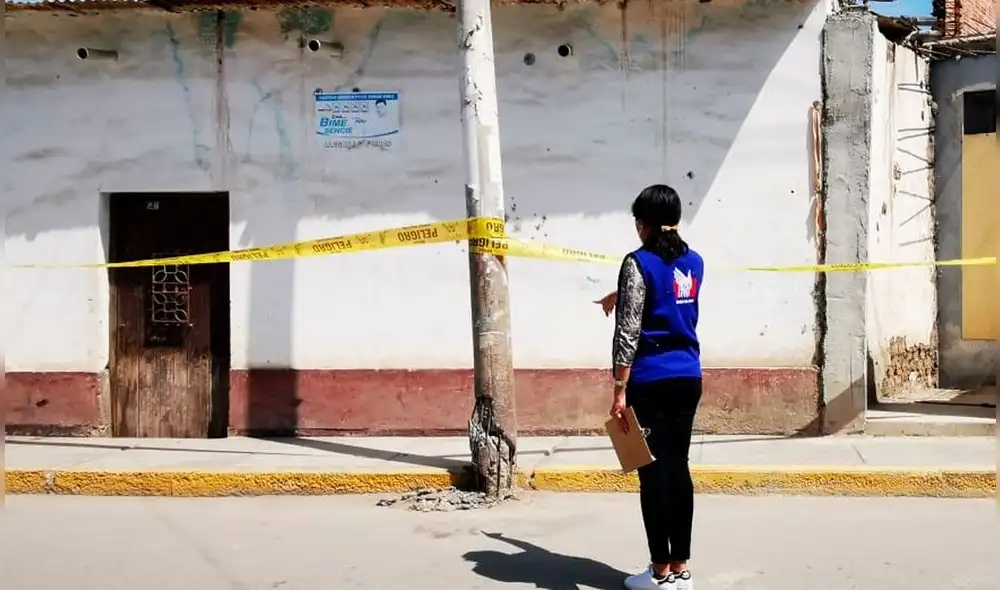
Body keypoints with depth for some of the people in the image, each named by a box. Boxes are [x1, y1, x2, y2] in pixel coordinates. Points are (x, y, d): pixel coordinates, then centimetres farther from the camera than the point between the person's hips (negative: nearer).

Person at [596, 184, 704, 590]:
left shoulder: (638, 263, -10)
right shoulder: (694, 263, 10)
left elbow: (628, 333, -15)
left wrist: (620, 389, -11)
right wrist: (620, 296, 49)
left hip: (651, 382, -6)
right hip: (688, 379, 6)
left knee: (653, 473, 0)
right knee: (678, 469, 11)